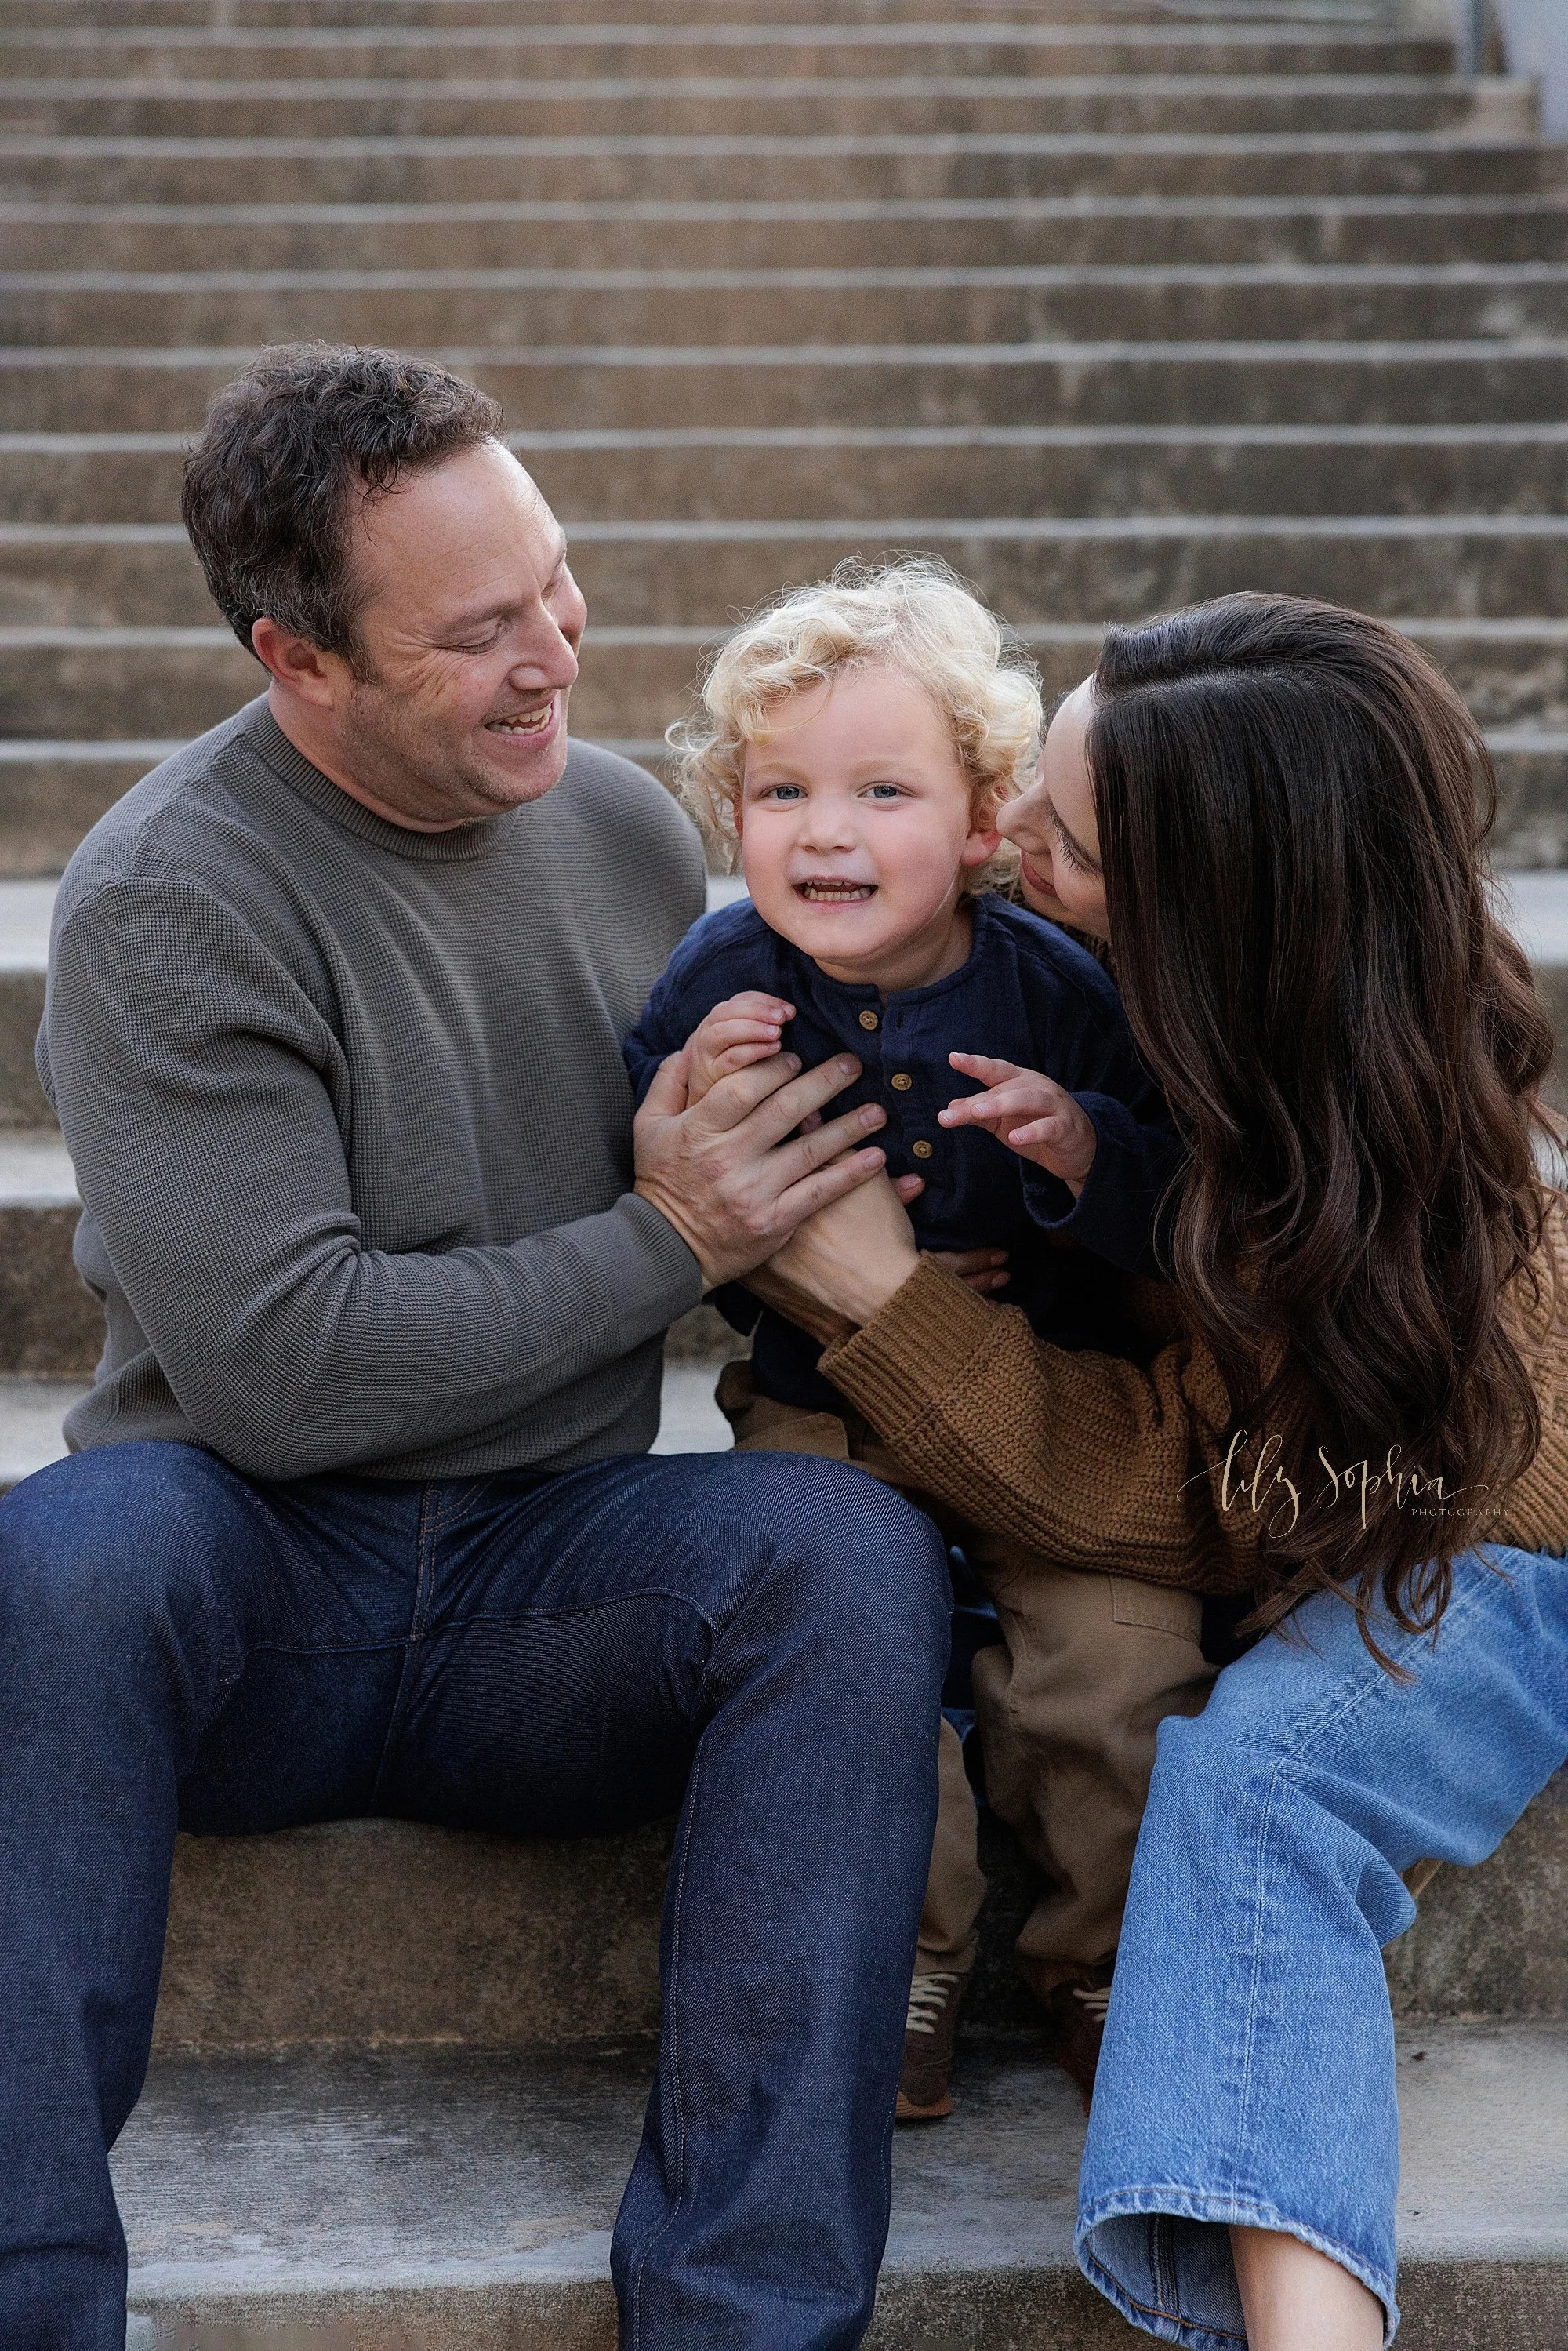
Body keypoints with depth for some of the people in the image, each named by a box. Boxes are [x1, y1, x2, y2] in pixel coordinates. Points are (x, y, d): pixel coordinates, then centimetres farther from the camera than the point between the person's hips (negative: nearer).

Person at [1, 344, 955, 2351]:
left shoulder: (630, 831, 7)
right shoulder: (168, 898, -12)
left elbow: (730, 1194, 21)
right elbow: (277, 1370, -18)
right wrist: (665, 1245, -12)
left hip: (546, 1586, 4)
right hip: (249, 1570, -4)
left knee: (857, 1549, -26)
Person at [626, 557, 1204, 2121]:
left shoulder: (1053, 984, -9)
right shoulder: (717, 982, -6)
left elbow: (1185, 1211, -9)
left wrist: (1086, 1151, -28)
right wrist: (680, 1109, -21)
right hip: (822, 1414, 1)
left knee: (1121, 1654, -15)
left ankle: (1102, 1956, 11)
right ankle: (905, 1954, 4)